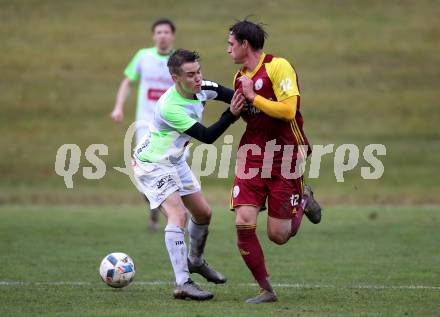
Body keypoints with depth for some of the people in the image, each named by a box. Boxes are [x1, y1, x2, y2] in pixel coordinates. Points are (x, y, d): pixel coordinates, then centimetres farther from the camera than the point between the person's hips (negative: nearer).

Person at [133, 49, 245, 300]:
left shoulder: (202, 89, -11)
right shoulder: (170, 107, -33)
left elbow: (234, 97, 2)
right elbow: (207, 136, -31)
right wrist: (231, 115, -40)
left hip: (176, 161, 8)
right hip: (152, 164, -8)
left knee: (203, 213, 14)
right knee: (178, 215, -21)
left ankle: (196, 261, 40)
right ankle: (183, 284, -23)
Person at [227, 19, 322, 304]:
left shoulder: (278, 67, -12)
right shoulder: (240, 77, 11)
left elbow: (287, 110, -21)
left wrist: (252, 97, -16)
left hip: (285, 157, -6)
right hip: (252, 156, 6)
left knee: (278, 235, -2)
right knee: (243, 224, -12)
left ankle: (303, 201, 30)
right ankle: (266, 290, -1)